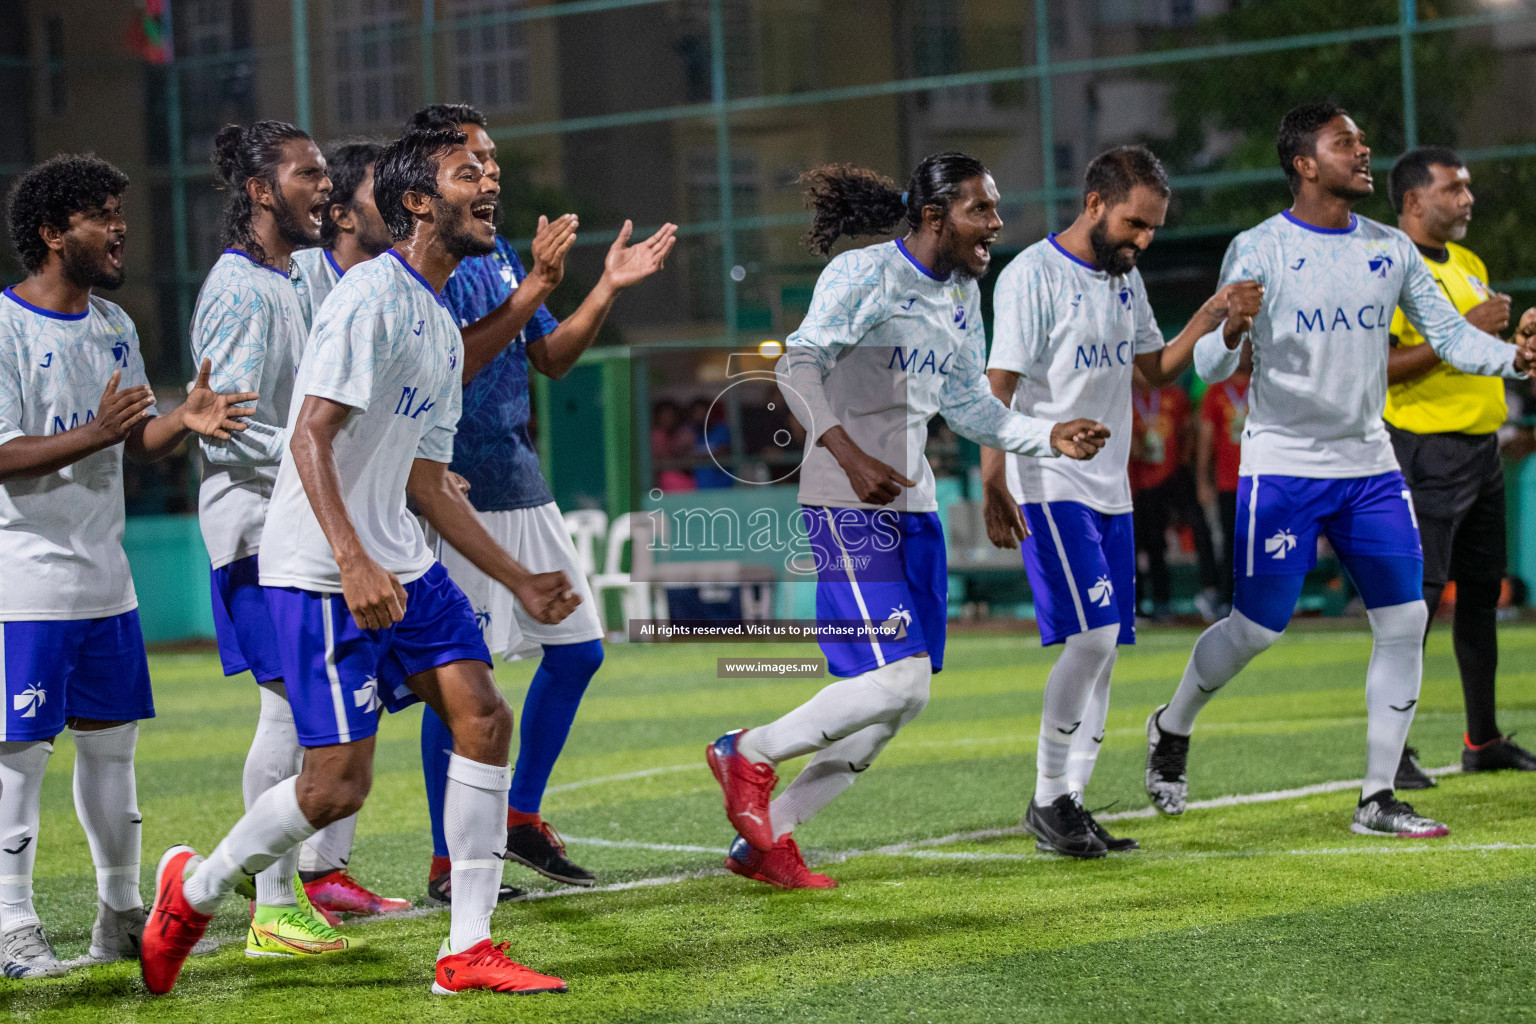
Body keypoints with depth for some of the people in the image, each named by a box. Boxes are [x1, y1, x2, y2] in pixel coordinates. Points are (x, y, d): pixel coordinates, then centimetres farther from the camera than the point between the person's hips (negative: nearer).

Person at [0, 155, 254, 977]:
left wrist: (183, 421, -5)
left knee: (111, 740, 12)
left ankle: (121, 913, 21)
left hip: (105, 577, 8)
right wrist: (94, 435, -28)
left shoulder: (114, 326, 13)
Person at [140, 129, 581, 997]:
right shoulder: (373, 295, -13)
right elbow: (312, 435, -20)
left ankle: (469, 950, 1)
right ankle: (195, 890, 16)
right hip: (322, 572, -9)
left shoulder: (444, 328, 16)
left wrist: (519, 580, 21)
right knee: (339, 784, -8)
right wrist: (353, 560, -30)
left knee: (485, 719, -4)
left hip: (402, 566, 9)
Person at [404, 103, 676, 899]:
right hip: (459, 491, -9)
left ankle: (521, 817, 22)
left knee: (576, 648, 10)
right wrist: (532, 290, -24)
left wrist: (607, 289, 8)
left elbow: (552, 359, 18)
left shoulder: (500, 253, 15)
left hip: (520, 483, 9)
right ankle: (448, 863, 1)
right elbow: (451, 366, -23)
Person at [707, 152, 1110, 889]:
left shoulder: (962, 294, 15)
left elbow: (968, 405, 22)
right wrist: (850, 455, -29)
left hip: (913, 505, 9)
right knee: (899, 679, -18)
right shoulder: (863, 275, -10)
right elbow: (798, 365, -17)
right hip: (848, 505, -9)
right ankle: (749, 754, 3)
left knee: (898, 703, 6)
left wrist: (1050, 437, 8)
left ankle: (765, 836, 15)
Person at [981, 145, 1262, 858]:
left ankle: (1071, 801, 10)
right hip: (1048, 487, -8)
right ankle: (1046, 801, -5)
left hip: (1111, 490, 8)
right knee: (1091, 637, -16)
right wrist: (993, 485, -23)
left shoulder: (1124, 277, 13)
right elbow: (998, 388, -15)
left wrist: (1211, 317, 6)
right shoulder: (1032, 276, -11)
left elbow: (1156, 368, 22)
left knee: (1104, 651, 5)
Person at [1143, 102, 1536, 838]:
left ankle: (1378, 800, 7)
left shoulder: (1391, 249, 7)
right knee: (1255, 628, -1)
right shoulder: (1260, 250, -8)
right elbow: (1209, 366, -12)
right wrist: (1229, 335, -35)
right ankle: (1172, 729, 28)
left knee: (1404, 621, -2)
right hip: (1282, 467, -5)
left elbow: (1448, 335, 6)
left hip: (1369, 464, 5)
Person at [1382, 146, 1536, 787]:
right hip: (1426, 452, -9)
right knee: (1417, 596, -11)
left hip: (1481, 450, 9)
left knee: (1482, 591, 12)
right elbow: (1377, 366, -22)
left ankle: (1483, 741, 20)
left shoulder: (1469, 265, 17)